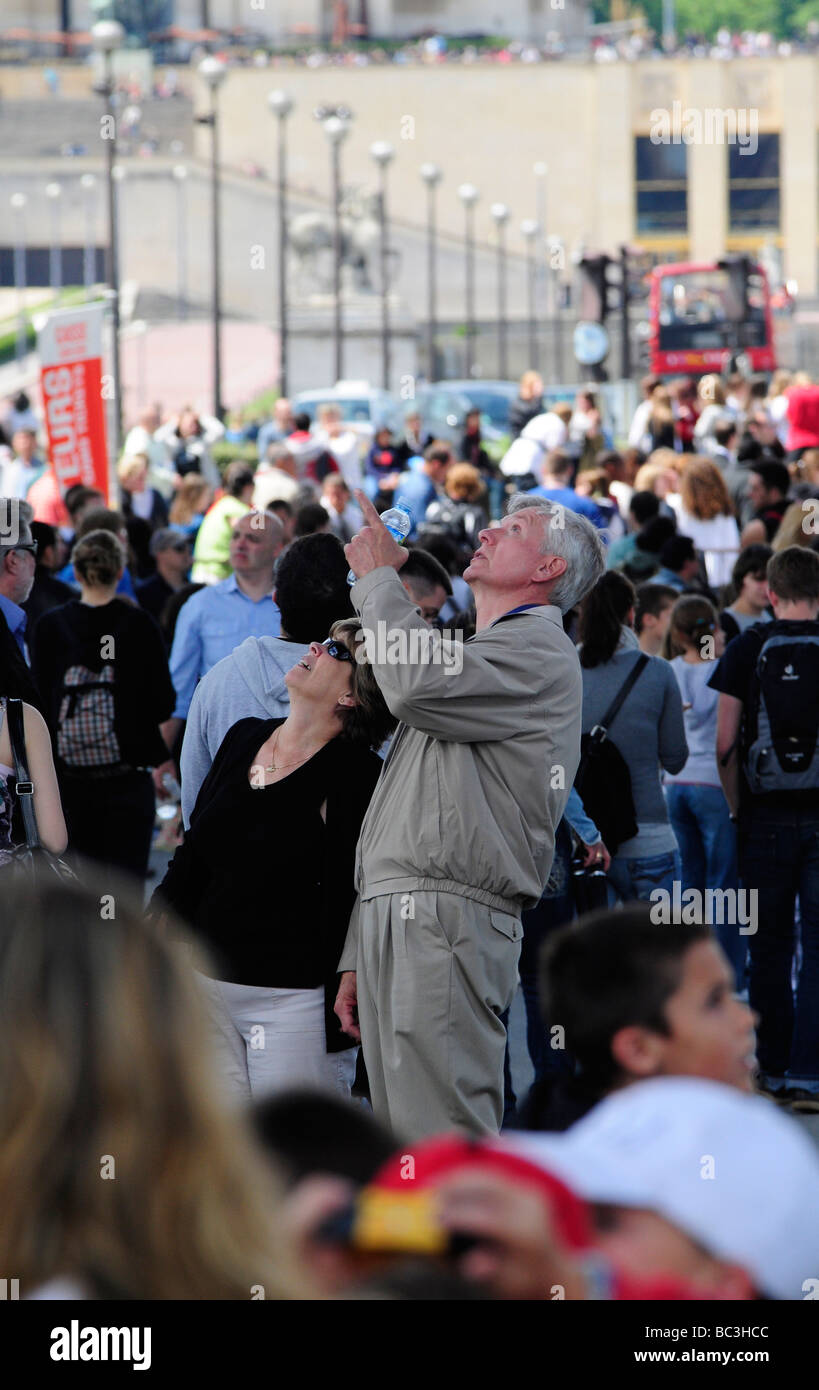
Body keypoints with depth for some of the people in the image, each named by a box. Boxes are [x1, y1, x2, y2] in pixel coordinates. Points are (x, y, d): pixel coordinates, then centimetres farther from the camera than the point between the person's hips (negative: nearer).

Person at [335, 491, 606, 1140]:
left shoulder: (540, 649, -1)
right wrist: (357, 959, 24)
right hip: (390, 921, 9)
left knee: (444, 1153, -15)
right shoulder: (468, 655, 30)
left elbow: (418, 685, -21)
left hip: (447, 923, -9)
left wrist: (378, 577, -4)